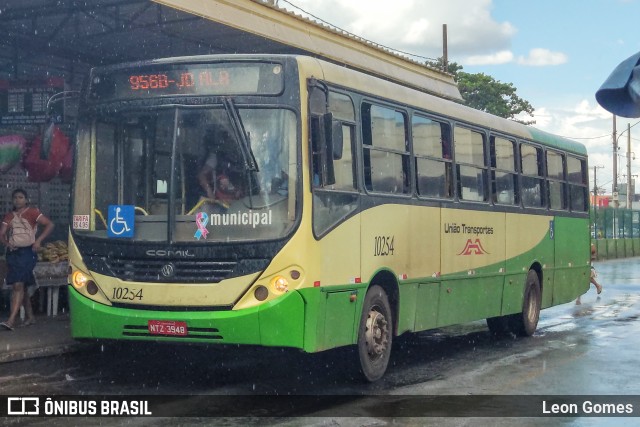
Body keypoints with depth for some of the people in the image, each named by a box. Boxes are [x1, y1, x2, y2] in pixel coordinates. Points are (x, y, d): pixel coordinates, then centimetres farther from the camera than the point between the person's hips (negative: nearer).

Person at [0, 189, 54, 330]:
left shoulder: (32, 212, 0)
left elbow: (50, 225, -5)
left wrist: (38, 240, -12)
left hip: (27, 252, -6)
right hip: (12, 253, 6)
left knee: (18, 285, -15)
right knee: (21, 287, 11)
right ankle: (30, 316, 23)